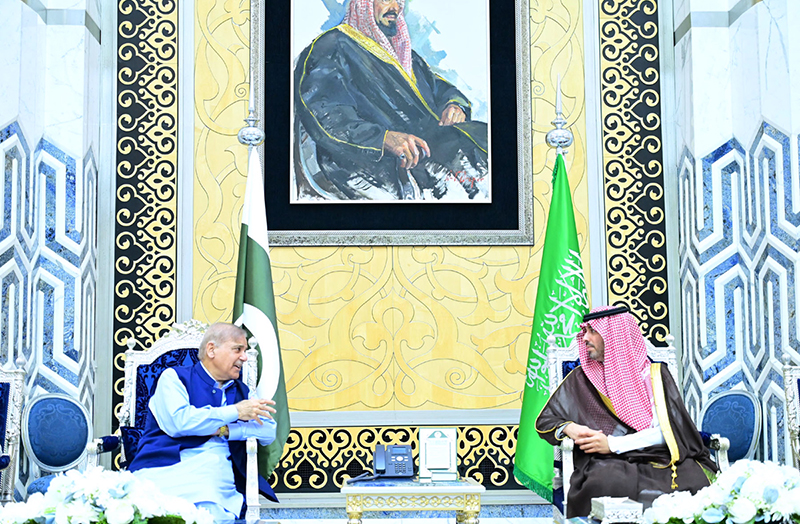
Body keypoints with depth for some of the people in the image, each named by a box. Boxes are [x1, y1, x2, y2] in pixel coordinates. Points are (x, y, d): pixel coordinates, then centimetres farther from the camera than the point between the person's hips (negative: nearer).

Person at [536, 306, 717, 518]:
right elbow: (545, 420, 19)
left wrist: (612, 444, -10)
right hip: (609, 463, -1)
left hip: (659, 458, 1)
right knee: (604, 484, -39)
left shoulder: (654, 374, 11)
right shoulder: (582, 378, 16)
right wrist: (569, 429, -4)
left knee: (697, 480, -32)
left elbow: (666, 431, -1)